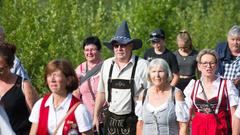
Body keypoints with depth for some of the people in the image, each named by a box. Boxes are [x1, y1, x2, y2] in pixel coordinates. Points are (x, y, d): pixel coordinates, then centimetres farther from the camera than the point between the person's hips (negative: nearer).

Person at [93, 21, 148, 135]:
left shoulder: (142, 65, -7)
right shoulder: (106, 65, 8)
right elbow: (101, 91, 16)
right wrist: (95, 116, 15)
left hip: (132, 121, -4)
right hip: (110, 119, 4)